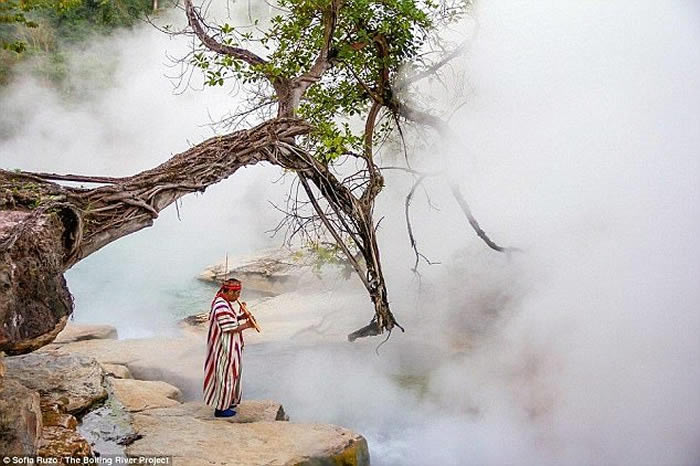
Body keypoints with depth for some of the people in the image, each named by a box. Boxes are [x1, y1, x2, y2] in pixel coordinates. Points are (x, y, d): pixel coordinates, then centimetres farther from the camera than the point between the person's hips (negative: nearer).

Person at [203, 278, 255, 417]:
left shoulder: (222, 301, 4)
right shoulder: (222, 307, -28)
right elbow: (230, 329, -26)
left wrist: (241, 316, 0)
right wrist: (246, 325, -14)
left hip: (228, 347, 11)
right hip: (224, 349, -11)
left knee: (229, 374, 22)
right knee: (225, 376, 2)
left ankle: (227, 401, 37)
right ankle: (220, 408, 15)